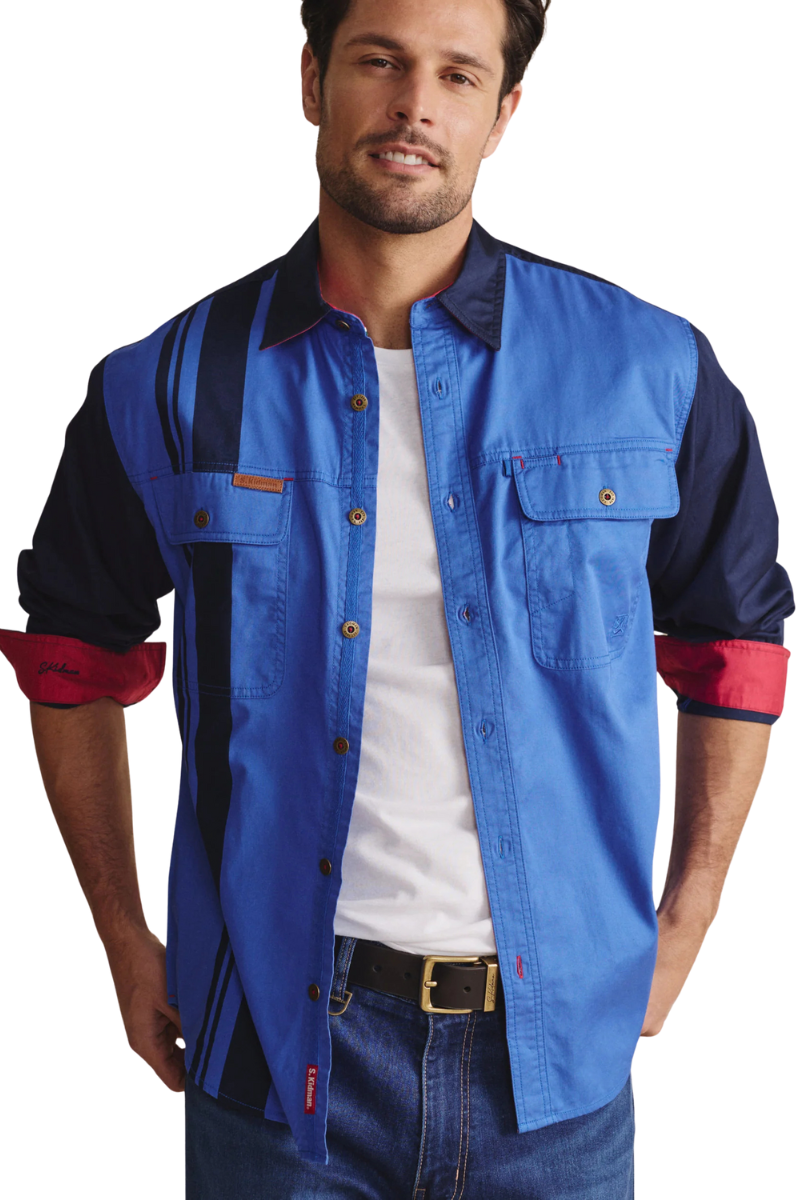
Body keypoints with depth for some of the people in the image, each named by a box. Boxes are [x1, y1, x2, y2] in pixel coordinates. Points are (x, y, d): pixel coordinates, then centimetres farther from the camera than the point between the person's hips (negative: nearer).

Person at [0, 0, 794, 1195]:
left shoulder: (651, 369, -4)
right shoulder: (170, 386, -4)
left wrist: (680, 935, 5)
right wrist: (125, 940, 6)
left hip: (557, 1047, 1)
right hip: (280, 1049, 0)